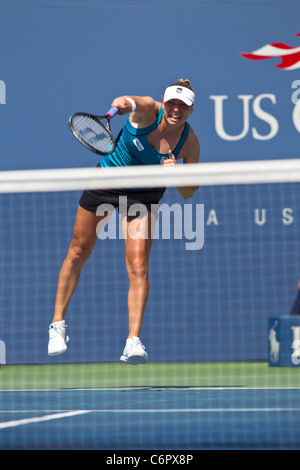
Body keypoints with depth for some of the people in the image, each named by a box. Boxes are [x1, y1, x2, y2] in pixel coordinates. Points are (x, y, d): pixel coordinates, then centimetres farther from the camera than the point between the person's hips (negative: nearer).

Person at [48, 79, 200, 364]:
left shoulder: (190, 142, -18)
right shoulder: (148, 111, -25)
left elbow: (188, 193, -10)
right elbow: (133, 103, -52)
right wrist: (125, 103, -76)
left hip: (143, 195, 1)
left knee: (138, 266, -14)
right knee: (78, 253, 8)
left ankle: (133, 342, -16)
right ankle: (58, 323, 26)